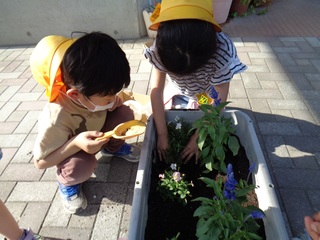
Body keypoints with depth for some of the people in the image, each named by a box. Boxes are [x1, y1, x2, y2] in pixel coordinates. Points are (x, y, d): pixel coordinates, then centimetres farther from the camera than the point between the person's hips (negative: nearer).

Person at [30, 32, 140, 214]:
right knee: (82, 166, -36)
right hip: (70, 150, -4)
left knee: (125, 113, -19)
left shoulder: (97, 90, -27)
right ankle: (67, 182, 2)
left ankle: (114, 147, 12)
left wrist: (116, 102, -26)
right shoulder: (57, 119, -41)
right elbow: (40, 161, -26)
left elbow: (114, 103, -2)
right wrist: (75, 144, -41)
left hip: (97, 134, 5)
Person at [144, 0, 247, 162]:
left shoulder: (222, 52, -39)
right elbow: (156, 89, -29)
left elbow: (218, 102, -30)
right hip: (177, 90, 2)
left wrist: (197, 138, -28)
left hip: (207, 95, -1)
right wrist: (162, 134, -29)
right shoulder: (162, 46, -34)